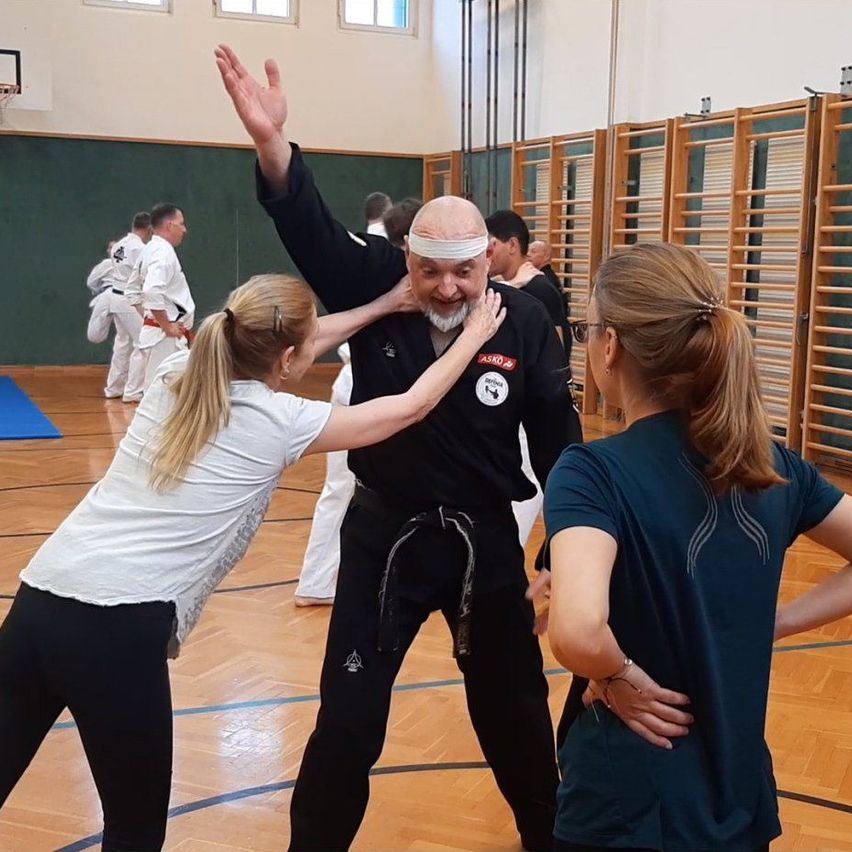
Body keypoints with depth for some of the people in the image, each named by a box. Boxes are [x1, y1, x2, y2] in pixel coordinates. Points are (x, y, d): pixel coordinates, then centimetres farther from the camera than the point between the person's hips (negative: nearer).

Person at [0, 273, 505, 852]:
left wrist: (387, 303, 34)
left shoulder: (177, 374, 13)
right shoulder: (281, 423, -2)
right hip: (120, 628, -6)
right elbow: (414, 406, 10)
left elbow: (275, 348, 29)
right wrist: (473, 337, 26)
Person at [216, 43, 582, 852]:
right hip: (386, 534, 0)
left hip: (486, 538, 1)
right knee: (348, 718, 6)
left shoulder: (524, 321, -11)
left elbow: (556, 438, -6)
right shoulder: (375, 290, -10)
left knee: (514, 705, 19)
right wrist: (273, 145, -42)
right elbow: (310, 229, -24)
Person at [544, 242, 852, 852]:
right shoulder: (773, 465, -3)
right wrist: (770, 624, 2)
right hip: (741, 802, 5)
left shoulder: (592, 472, -20)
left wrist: (624, 677, -18)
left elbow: (578, 630, -37)